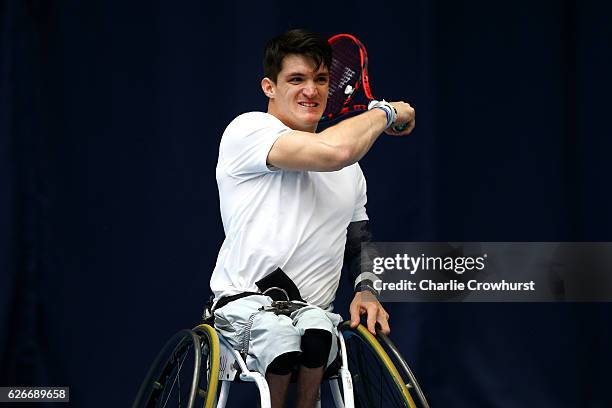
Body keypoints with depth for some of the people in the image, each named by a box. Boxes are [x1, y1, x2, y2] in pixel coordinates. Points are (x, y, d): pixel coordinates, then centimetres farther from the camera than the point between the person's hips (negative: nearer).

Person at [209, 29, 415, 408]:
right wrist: (386, 112, -4)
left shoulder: (351, 169, 20)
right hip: (244, 303, -4)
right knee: (277, 332, -38)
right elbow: (333, 150, -22)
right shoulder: (249, 130, -5)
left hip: (314, 311, 4)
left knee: (315, 332, -33)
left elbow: (360, 242, 32)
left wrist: (366, 290, 9)